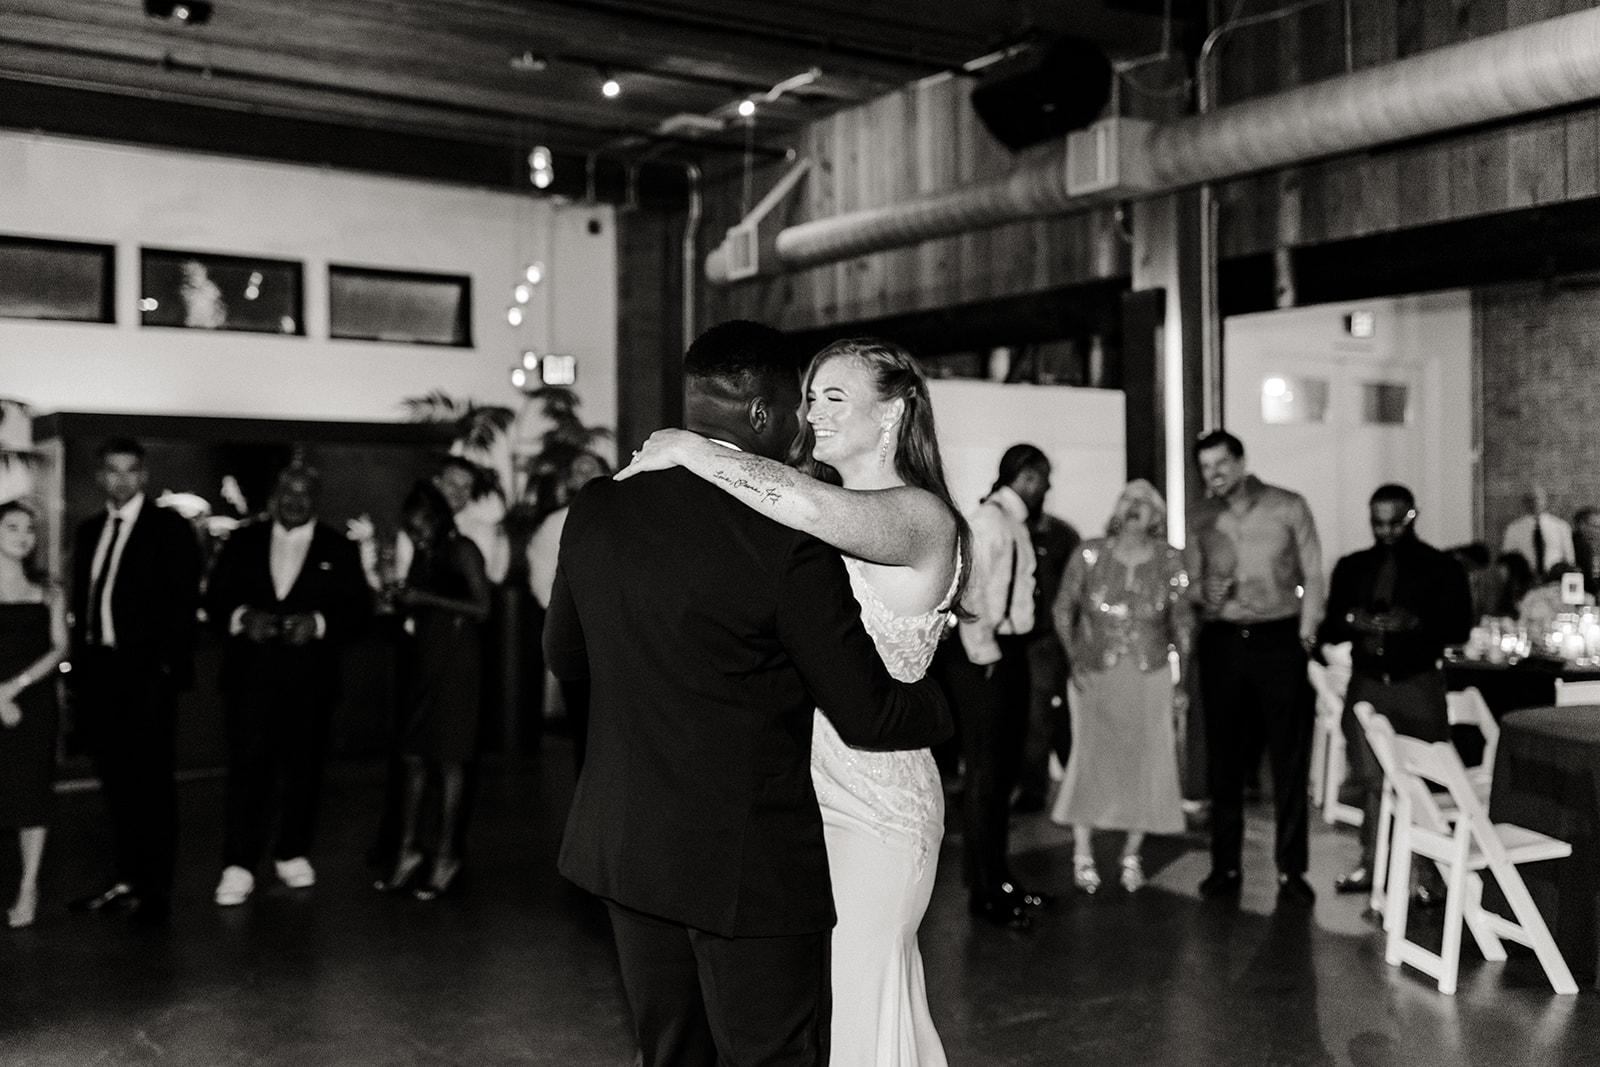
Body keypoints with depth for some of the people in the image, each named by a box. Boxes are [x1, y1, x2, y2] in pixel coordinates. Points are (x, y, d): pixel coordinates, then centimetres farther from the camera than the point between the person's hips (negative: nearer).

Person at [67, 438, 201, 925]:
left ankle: (156, 887, 5)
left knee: (153, 781, -1)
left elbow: (183, 603, -7)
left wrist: (172, 667, -13)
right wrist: (78, 669, 9)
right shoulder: (89, 532, 15)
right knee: (116, 781, 10)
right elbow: (81, 604, 16)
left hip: (146, 671, -6)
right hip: (98, 670, 6)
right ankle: (126, 880, 19)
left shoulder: (169, 529, -2)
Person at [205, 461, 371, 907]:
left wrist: (317, 623, -13)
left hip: (310, 675, 0)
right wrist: (241, 617, -11)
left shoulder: (338, 548, 8)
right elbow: (215, 598, 9)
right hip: (249, 673, 0)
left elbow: (357, 606, 3)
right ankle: (238, 866, -4)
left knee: (304, 766, 5)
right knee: (247, 765, -6)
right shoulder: (244, 542, 11)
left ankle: (293, 853, 20)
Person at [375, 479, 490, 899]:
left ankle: (447, 856, 6)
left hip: (456, 659, -7)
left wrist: (426, 598, -15)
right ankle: (408, 850, 13)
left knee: (449, 760, -2)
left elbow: (482, 609, -13)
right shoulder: (423, 554, 14)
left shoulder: (462, 550, -6)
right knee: (413, 757, 5)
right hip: (423, 657, 7)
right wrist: (402, 597, -2)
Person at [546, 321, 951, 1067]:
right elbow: (868, 717, -13)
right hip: (748, 864, -6)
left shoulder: (598, 508, -2)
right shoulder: (787, 542, -20)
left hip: (625, 848, 6)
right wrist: (947, 702, 7)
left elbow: (564, 655, 12)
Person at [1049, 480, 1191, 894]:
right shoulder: (1089, 555, -3)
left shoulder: (1169, 561, -1)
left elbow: (1182, 624, 5)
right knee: (1090, 757, -6)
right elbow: (1063, 609, 6)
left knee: (1145, 763, 2)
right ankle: (1083, 855, 8)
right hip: (1095, 675, -1)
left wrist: (1182, 681, 4)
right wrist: (1075, 661, -2)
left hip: (1150, 678, 1)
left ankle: (1132, 855, 17)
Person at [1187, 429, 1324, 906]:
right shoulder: (1200, 518, 9)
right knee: (1223, 759, 5)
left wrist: (1306, 636, -3)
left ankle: (1291, 870, 7)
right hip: (1222, 642, 2)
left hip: (1280, 639, -2)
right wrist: (1206, 592, -5)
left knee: (1290, 760, -1)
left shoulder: (1288, 507, 2)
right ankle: (1225, 865, 14)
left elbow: (1312, 575, 3)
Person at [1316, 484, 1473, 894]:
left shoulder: (1440, 568, 6)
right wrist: (1351, 621, -8)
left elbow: (1459, 627, -3)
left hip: (1419, 683, -2)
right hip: (1366, 681, 3)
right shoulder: (1351, 568, 15)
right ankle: (1370, 864, 8)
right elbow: (1328, 628, 14)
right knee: (1371, 777, 0)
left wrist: (1413, 622, -19)